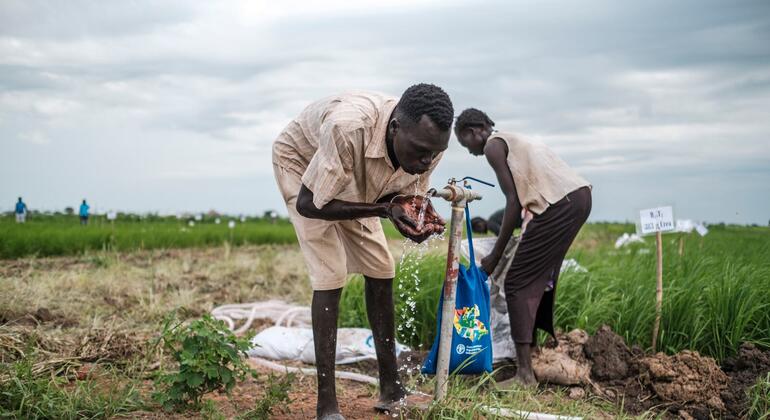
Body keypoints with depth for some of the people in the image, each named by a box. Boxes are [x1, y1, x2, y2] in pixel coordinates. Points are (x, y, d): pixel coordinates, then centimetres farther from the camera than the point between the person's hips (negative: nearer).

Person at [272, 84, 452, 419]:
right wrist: (384, 209, -39)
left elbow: (407, 193, -7)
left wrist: (418, 215, -30)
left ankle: (391, 390, 13)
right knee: (331, 276, -17)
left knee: (380, 271, 2)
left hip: (352, 180, 6)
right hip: (302, 163, -6)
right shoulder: (348, 129, -45)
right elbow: (308, 204, -34)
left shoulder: (427, 144, -25)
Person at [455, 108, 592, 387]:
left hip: (560, 204, -10)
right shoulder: (512, 142, 27)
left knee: (517, 283, -4)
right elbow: (524, 197, 23)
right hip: (579, 196, 10)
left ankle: (525, 373, -7)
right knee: (539, 279, 19)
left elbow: (514, 202, -7)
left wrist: (495, 256, -3)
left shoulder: (493, 145, 0)